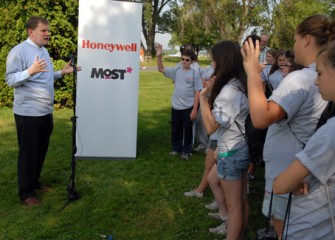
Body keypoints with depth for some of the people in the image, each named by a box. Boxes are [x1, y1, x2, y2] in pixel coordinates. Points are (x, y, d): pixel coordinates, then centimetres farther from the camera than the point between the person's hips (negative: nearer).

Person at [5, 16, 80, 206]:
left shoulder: (44, 51, 14)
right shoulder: (19, 51, -14)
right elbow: (11, 80, -17)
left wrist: (62, 72, 9)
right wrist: (30, 71, -32)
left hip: (46, 112, 9)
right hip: (28, 113, -8)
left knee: (41, 151, 17)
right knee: (28, 153, 0)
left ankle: (34, 182, 33)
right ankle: (26, 192, 12)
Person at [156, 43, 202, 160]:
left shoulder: (194, 73, -9)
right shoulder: (176, 70, 2)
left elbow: (197, 92, -10)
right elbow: (161, 69, 5)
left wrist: (195, 109, -13)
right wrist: (159, 56, -12)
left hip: (188, 107, -4)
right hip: (176, 106, 4)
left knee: (187, 129, 8)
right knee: (175, 129, 16)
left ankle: (187, 151, 22)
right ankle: (176, 148, 32)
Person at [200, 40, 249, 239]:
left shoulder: (229, 90, -24)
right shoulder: (241, 84, 5)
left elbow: (211, 126, -24)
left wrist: (203, 96, -17)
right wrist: (212, 91, 7)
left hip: (230, 153, -9)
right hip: (242, 148, 9)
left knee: (234, 206, 4)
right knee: (242, 201, 18)